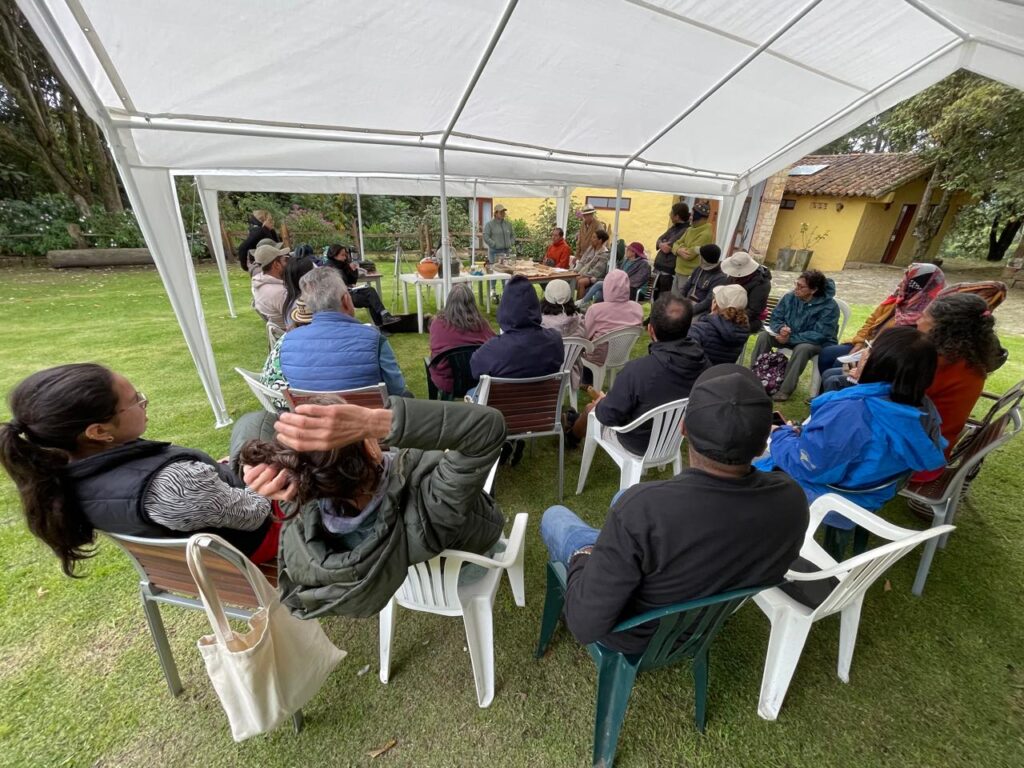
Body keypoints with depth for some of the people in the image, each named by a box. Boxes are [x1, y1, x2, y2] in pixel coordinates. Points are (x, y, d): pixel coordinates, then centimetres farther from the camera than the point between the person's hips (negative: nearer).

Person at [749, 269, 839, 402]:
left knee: (802, 348, -39)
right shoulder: (790, 297, -8)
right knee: (764, 335, -20)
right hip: (789, 336, 5)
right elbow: (775, 318, -3)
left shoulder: (829, 306, -22)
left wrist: (791, 338, -32)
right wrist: (781, 328, -26)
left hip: (817, 343, -5)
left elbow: (820, 335, -28)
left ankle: (785, 391, -33)